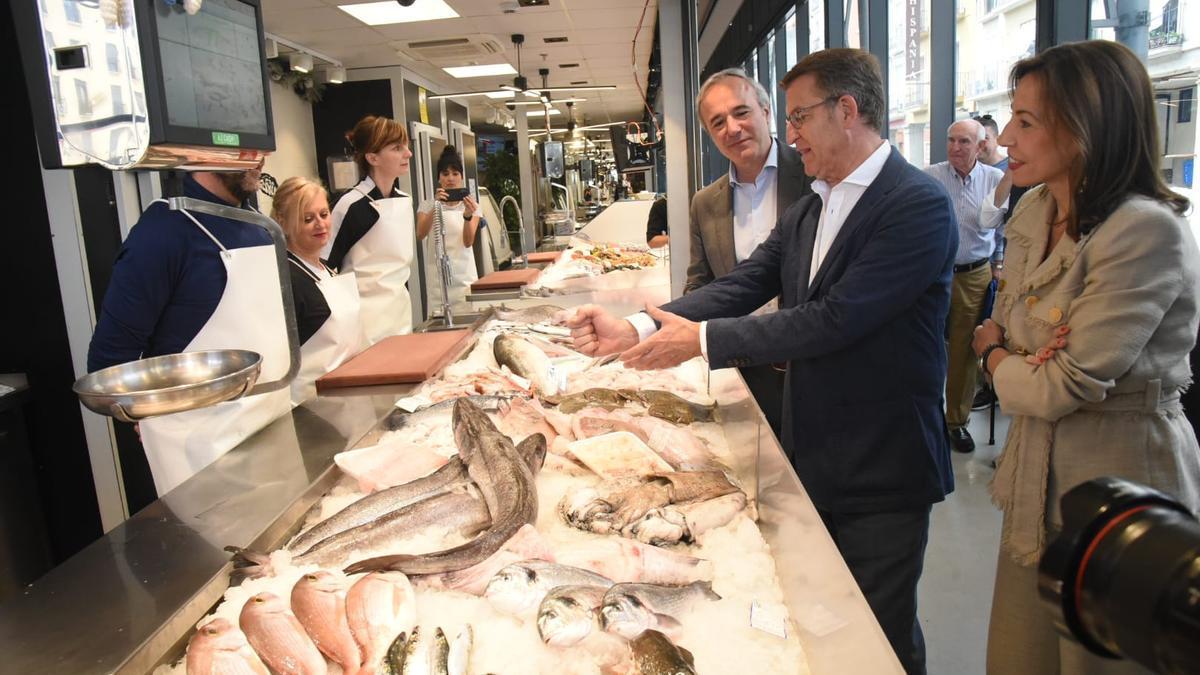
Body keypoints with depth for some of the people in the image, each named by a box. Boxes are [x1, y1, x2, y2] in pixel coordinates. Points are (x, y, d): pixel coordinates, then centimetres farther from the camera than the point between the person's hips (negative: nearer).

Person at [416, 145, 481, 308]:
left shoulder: (471, 205, 3)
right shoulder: (428, 205, 4)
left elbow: (468, 242, -11)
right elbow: (420, 234, -14)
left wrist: (468, 215, -29)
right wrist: (435, 207, -27)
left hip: (464, 274, 0)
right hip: (438, 275, 0)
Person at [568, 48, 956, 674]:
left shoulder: (918, 204, -17)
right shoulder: (806, 211, 9)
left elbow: (835, 318, -25)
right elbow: (741, 285, -1)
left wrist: (702, 339, -22)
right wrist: (634, 329, -14)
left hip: (881, 469, -7)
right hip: (812, 457, 7)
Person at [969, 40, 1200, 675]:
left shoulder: (1148, 233, -22)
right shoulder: (1033, 212, 3)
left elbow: (1068, 386, -22)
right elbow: (998, 323, 13)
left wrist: (997, 358, -3)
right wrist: (1011, 350, -10)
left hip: (1117, 479, -7)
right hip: (1038, 472, 8)